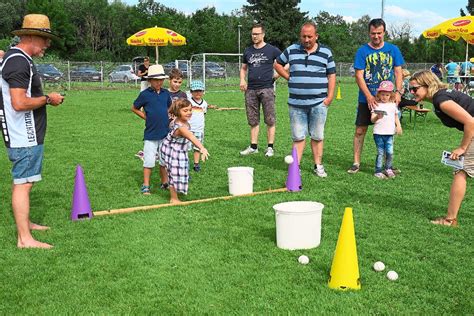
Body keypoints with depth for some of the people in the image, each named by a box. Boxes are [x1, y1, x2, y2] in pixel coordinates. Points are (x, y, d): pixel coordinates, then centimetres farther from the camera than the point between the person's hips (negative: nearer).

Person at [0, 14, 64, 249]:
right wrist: (47, 99, -15)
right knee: (23, 183, -6)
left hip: (27, 134, 11)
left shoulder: (19, 59, 15)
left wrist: (44, 99, 9)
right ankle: (24, 238, -1)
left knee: (21, 181, 19)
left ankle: (24, 223, 32)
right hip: (24, 136, -11)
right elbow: (19, 103, -26)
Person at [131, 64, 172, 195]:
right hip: (150, 134, -4)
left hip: (165, 133, 4)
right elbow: (134, 108, 5)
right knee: (149, 161, -1)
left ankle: (165, 183, 26)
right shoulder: (145, 94, -8)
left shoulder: (166, 93, 3)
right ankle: (146, 186, 10)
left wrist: (168, 118, 7)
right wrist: (146, 117, -2)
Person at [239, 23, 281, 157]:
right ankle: (253, 147, 15)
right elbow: (243, 68, 24)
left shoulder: (272, 50, 1)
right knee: (253, 120, 8)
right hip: (251, 90, 4)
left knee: (270, 120, -2)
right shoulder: (248, 51, 14)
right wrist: (242, 80, 6)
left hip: (266, 89, -4)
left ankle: (270, 147, 5)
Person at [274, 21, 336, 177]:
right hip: (296, 103, 1)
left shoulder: (326, 52, 5)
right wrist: (289, 77, 5)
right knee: (298, 137, 5)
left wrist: (330, 97, -4)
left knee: (317, 136, 7)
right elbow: (278, 64, 19)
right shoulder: (292, 50, 6)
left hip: (318, 103, -1)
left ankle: (318, 166, 15)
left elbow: (331, 75, 5)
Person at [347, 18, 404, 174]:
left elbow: (398, 72, 4)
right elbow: (359, 76, -7)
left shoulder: (393, 49, 4)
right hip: (366, 99, -1)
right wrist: (369, 96, -17)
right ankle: (356, 163, 9)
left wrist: (398, 92, -12)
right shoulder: (362, 51, -2)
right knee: (360, 130, 0)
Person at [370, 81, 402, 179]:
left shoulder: (393, 105, 11)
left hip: (390, 133, 3)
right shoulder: (377, 105, -1)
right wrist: (377, 117, -29)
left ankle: (388, 169, 19)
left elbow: (396, 117, 20)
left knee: (390, 153, -1)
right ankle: (378, 171, 6)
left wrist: (398, 126, 5)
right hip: (378, 133, -3)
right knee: (380, 153, -3)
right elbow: (372, 119, -8)